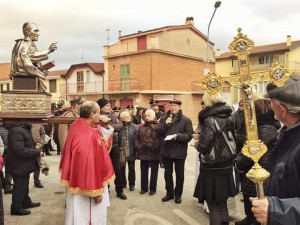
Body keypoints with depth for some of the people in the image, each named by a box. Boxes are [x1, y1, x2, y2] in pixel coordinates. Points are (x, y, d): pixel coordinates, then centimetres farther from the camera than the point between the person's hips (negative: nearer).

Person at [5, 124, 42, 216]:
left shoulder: (24, 128, 9)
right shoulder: (16, 130, -26)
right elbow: (20, 151, -30)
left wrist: (34, 148, 4)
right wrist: (36, 152, -21)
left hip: (23, 165, 10)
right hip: (19, 166, -10)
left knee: (24, 185, 23)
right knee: (19, 187, 4)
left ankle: (26, 202, 39)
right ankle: (16, 208, 18)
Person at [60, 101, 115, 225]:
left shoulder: (76, 125, -2)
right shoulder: (88, 135, -30)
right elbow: (92, 165, -27)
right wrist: (96, 191, -18)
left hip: (78, 180, 9)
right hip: (87, 185, -9)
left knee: (80, 214, 22)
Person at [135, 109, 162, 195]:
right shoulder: (142, 127, 10)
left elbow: (161, 138, -14)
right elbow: (137, 138, 12)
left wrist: (157, 148, -20)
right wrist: (138, 146, -1)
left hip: (154, 153, -4)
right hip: (143, 153, 5)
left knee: (154, 172, 9)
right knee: (143, 171, 14)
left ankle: (153, 188, 23)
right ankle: (144, 187, 28)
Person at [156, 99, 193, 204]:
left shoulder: (186, 120, -4)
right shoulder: (163, 119, 8)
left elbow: (189, 136, -11)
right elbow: (158, 132, 0)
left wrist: (178, 136, -25)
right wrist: (165, 124, -13)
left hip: (179, 151, -3)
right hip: (166, 150, 4)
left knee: (179, 174, 9)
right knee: (167, 173, 14)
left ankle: (178, 194, 23)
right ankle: (169, 193, 29)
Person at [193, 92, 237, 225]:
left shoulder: (209, 120, -16)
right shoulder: (229, 118, 5)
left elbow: (203, 146, -22)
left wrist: (198, 143, -2)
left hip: (211, 168, -7)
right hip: (226, 166, 7)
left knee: (213, 206, 5)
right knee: (222, 204, 19)